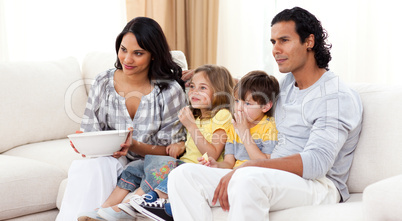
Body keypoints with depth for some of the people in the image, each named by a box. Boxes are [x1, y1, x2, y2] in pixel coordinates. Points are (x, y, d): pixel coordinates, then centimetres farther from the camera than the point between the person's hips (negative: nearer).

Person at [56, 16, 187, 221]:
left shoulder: (170, 91, -6)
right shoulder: (104, 82, 3)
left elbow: (172, 150, -4)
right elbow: (89, 131, 8)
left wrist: (134, 146, -20)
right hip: (106, 160, 3)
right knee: (88, 164, -32)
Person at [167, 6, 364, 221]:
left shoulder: (338, 98, -10)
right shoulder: (287, 83, 17)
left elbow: (316, 163, -23)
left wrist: (248, 166, -30)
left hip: (319, 185, -8)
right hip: (275, 178, 8)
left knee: (248, 178, -41)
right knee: (183, 175, -10)